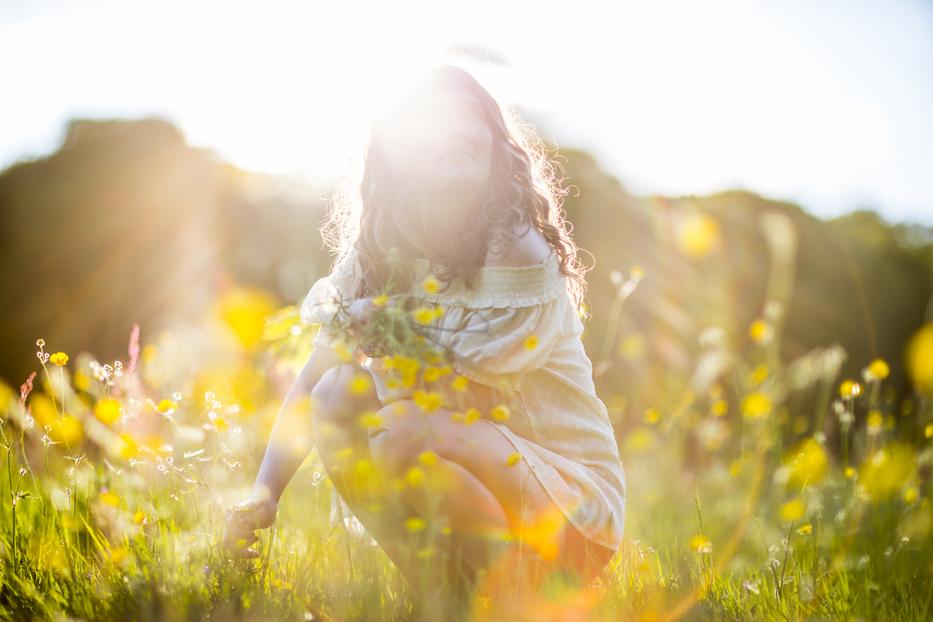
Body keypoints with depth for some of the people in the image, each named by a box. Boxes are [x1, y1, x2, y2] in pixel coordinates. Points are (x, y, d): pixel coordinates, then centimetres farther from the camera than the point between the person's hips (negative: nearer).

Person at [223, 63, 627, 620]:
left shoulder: (520, 253, -17)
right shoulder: (378, 253, 1)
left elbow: (467, 393, -21)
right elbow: (311, 379, -1)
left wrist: (371, 326, -9)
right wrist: (264, 494, -12)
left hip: (571, 491, -6)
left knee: (404, 430, -30)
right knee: (337, 394, -15)